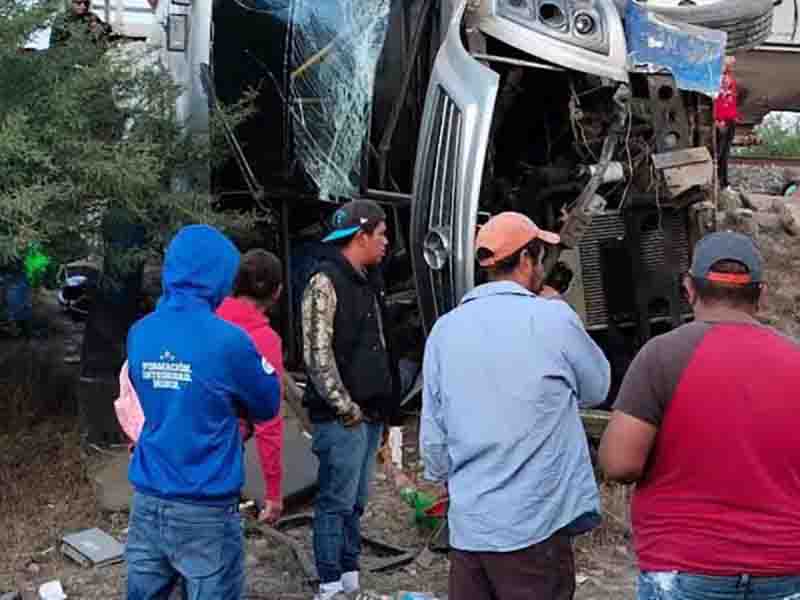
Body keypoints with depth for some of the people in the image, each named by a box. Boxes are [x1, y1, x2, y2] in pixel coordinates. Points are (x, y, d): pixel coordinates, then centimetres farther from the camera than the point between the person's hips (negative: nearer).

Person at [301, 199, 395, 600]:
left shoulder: (369, 283, 15)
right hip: (341, 418, -9)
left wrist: (384, 403, 13)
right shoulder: (325, 284, -12)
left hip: (370, 414, 9)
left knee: (356, 502, 14)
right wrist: (346, 409, -15)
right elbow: (318, 356, -18)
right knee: (336, 503, -2)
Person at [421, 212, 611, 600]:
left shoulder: (445, 329, 2)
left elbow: (433, 435, 7)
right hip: (533, 524, -4)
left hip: (467, 525, 5)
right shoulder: (551, 319, -11)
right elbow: (596, 388, 6)